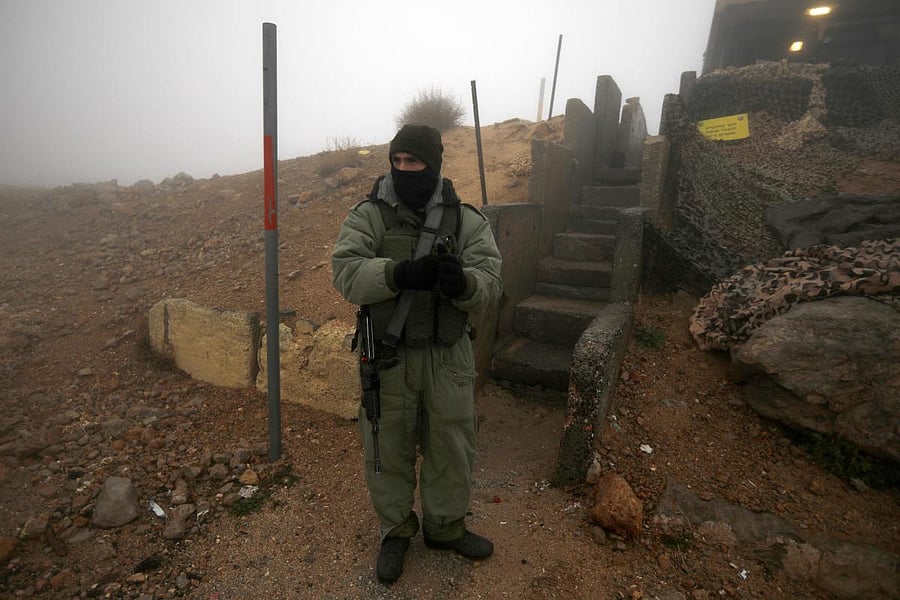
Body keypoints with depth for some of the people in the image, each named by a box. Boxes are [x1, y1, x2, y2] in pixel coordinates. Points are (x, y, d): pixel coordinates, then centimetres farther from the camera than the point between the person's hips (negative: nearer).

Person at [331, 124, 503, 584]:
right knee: (388, 448, 14)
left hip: (448, 356, 1)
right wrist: (402, 273, -33)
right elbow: (346, 273, -16)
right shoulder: (367, 216, -4)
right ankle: (395, 529, 41)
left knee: (450, 446, 16)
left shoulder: (467, 221, -2)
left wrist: (462, 282, -33)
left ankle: (445, 526, 43)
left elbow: (489, 287, -9)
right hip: (388, 355, -1)